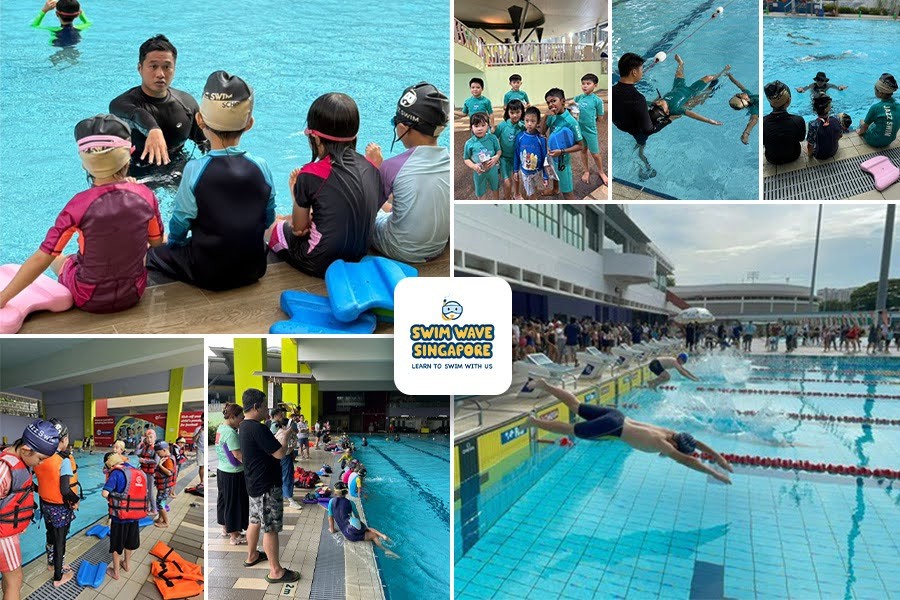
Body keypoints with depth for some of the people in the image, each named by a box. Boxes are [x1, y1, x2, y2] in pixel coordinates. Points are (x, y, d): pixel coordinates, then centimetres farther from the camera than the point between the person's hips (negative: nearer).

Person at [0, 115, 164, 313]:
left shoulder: (81, 203, -23)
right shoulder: (145, 194, -17)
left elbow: (42, 257, -19)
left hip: (90, 299, -2)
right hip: (133, 294, 2)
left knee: (57, 258, 31)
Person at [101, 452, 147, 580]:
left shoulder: (116, 473, -12)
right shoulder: (140, 473, 5)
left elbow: (105, 493, -19)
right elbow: (144, 492, 10)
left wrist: (111, 497, 1)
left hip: (120, 515, -5)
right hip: (135, 515, 5)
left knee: (116, 544, 14)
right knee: (129, 541, 26)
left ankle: (115, 572, 27)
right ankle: (127, 564, 44)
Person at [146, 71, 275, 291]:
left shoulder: (195, 170, -18)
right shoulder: (261, 168, -10)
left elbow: (180, 224, -8)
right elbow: (268, 220, 2)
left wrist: (174, 240, 14)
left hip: (208, 274, -3)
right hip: (253, 271, 4)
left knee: (150, 253, 16)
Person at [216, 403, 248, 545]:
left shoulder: (220, 428, 4)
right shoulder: (231, 433, -25)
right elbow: (238, 454, -26)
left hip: (222, 470, 10)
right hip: (233, 474, -10)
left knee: (224, 499, 22)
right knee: (234, 503, 2)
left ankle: (225, 528, 38)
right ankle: (235, 536, 12)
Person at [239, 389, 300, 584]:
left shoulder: (245, 426, 6)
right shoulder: (258, 429, -26)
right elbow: (280, 453, -24)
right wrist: (285, 435, -9)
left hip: (255, 484, 10)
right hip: (267, 487, -10)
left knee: (255, 521, 24)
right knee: (270, 528, -2)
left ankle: (252, 556, 40)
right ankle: (276, 571, 7)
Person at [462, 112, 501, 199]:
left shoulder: (493, 138, -15)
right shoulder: (469, 143, -17)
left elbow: (499, 150, -2)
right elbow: (466, 159, -7)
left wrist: (496, 157, -23)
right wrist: (473, 166, -24)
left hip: (493, 170, 1)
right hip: (479, 172, -1)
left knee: (495, 188, 24)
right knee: (480, 192, 18)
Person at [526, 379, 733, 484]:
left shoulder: (671, 434, 3)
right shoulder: (661, 444, -20)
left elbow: (696, 443, 15)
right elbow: (685, 460, -31)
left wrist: (719, 458, 12)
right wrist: (713, 472, -27)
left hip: (616, 416, 8)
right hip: (612, 426, -8)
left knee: (576, 406, 17)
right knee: (570, 430, 0)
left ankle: (545, 385, 23)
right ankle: (536, 422, 6)